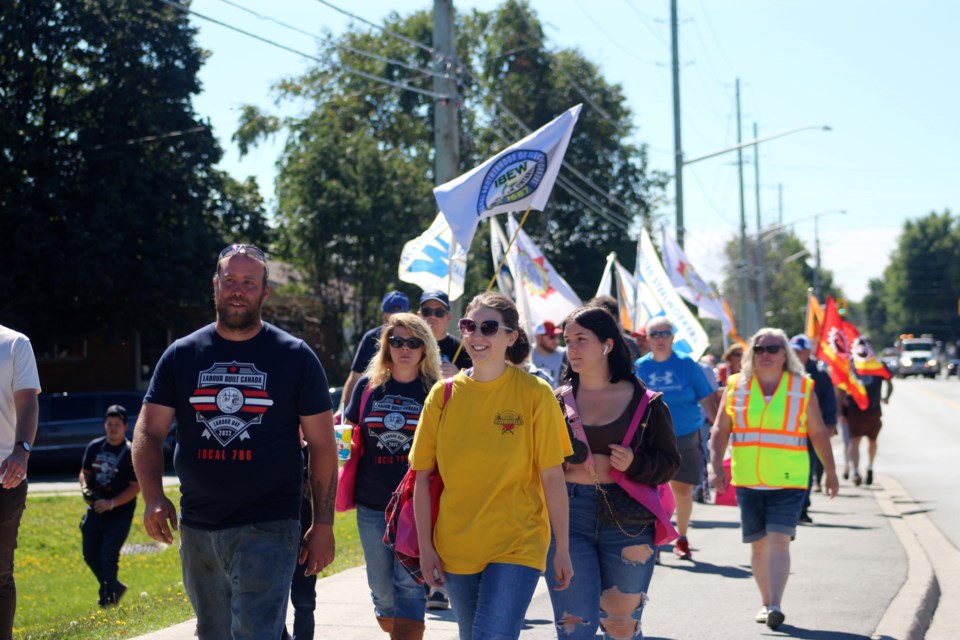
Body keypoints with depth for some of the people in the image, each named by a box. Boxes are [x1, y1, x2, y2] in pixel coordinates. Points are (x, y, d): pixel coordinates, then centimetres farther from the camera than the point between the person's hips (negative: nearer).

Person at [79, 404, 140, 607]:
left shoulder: (131, 453, -11)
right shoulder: (94, 447, 6)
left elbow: (135, 487, -13)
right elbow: (85, 472, 16)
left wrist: (112, 503, -22)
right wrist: (85, 489, -6)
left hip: (119, 515, -6)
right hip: (94, 511, 6)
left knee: (108, 558, -8)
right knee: (90, 555, 11)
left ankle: (108, 599, 6)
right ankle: (115, 587, 32)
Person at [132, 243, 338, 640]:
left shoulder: (295, 357, 0)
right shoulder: (181, 355, 6)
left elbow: (322, 444, 2)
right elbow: (147, 432, 3)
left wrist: (323, 525, -2)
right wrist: (153, 497, -15)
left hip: (267, 529, -4)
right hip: (197, 529, 4)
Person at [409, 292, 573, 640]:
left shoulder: (534, 393, -7)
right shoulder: (444, 394, 1)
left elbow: (552, 477, -4)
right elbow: (423, 476, 4)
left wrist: (562, 548, -3)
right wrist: (425, 546, 0)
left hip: (517, 545, -3)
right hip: (456, 547, 4)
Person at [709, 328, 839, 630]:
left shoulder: (802, 388, 3)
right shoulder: (736, 386, 5)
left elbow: (818, 433, 9)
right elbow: (720, 430, 5)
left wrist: (831, 472, 11)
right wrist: (716, 466, -7)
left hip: (789, 481, -2)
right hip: (748, 480, 2)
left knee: (779, 540, -15)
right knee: (759, 544, 8)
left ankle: (775, 606, -19)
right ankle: (766, 602, 22)